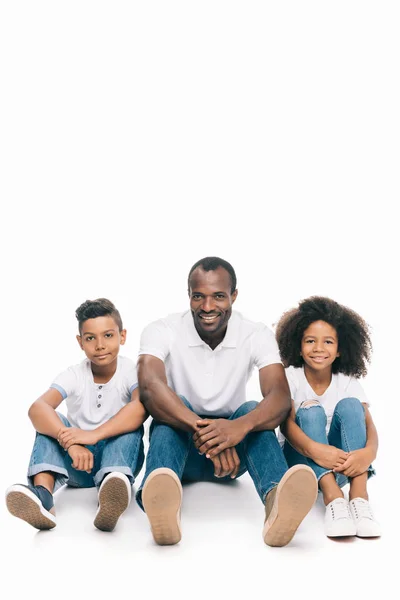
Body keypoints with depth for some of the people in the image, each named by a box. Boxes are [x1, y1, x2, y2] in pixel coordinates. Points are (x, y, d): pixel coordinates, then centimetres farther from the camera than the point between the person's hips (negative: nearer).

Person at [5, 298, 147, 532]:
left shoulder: (131, 371, -11)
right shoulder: (74, 375, -7)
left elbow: (141, 408, -34)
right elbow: (37, 408, -27)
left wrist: (94, 435, -45)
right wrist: (70, 442, -45)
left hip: (119, 458, -1)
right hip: (78, 461, 2)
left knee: (131, 423, -29)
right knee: (51, 421, -21)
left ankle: (110, 498, -57)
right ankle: (42, 494, -47)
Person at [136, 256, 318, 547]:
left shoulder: (257, 335, -9)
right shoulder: (162, 331, -12)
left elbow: (280, 398, -25)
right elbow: (150, 387, -32)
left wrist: (240, 426, -47)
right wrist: (200, 429, -48)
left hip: (233, 452, 1)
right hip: (178, 444, -1)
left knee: (252, 411, -29)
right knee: (173, 405, -31)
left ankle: (277, 502, -58)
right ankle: (163, 504, -61)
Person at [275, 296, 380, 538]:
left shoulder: (347, 382, -2)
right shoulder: (290, 377, -8)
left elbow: (369, 425, -16)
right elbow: (286, 423, -23)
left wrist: (368, 453, -42)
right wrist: (313, 449, -46)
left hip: (339, 463, 2)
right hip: (300, 459, -2)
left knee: (349, 406, -22)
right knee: (311, 410, -27)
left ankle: (359, 497, -36)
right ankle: (333, 498, -46)